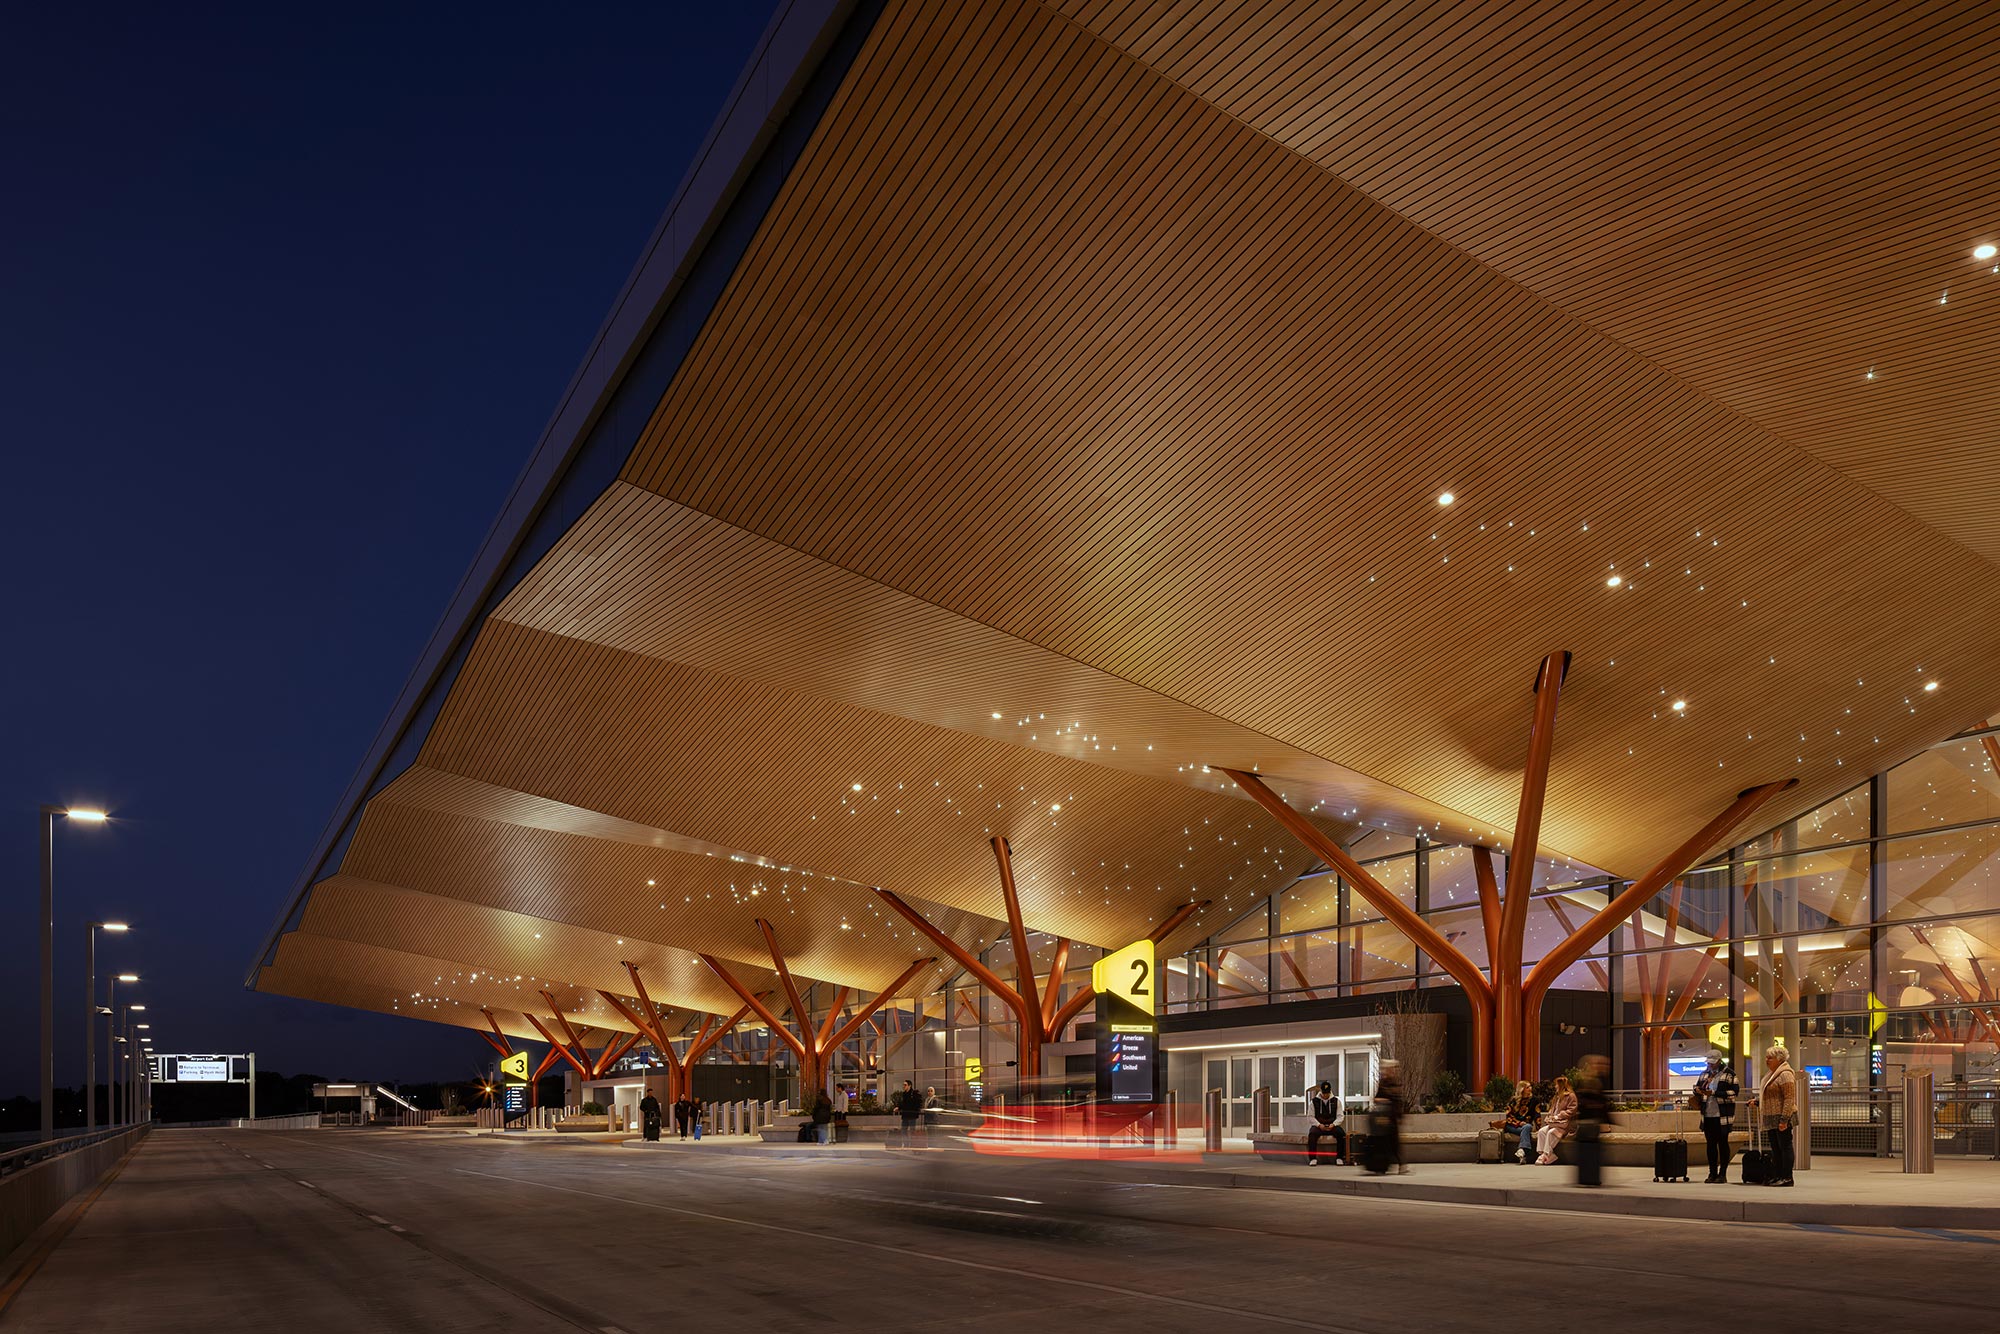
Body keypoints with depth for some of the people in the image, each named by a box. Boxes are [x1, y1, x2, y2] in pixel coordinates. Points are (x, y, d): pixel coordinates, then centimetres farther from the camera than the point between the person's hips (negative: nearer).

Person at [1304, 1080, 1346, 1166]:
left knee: (1341, 1133, -31)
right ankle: (1313, 1158, -27)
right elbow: (1311, 1117, 3)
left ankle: (1339, 1157, -20)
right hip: (1318, 1126, -1)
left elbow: (1339, 1116, 5)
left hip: (1332, 1126, 1)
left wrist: (1333, 1124, -14)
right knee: (1312, 1134, -34)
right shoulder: (1314, 1101, 6)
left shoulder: (1336, 1101, 8)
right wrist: (1319, 1125, -14)